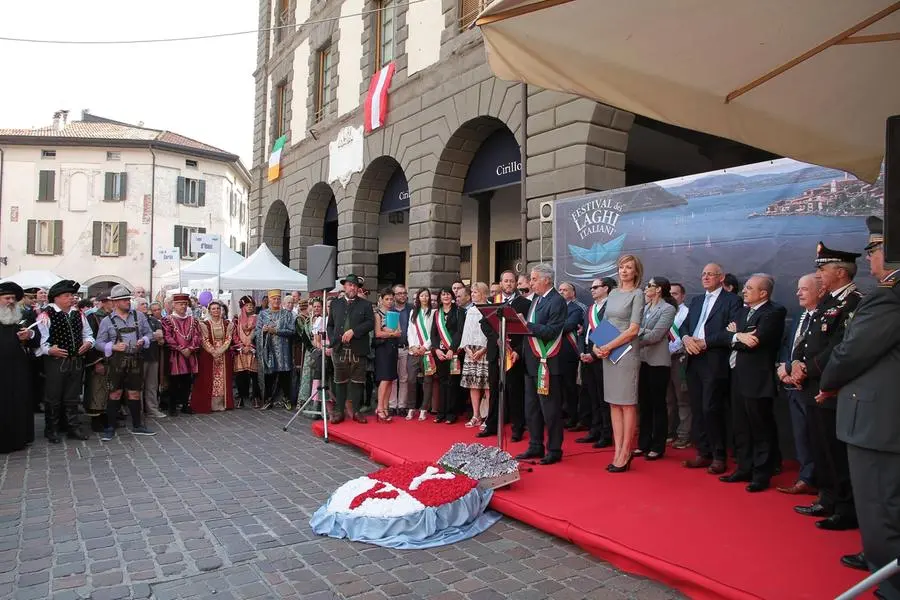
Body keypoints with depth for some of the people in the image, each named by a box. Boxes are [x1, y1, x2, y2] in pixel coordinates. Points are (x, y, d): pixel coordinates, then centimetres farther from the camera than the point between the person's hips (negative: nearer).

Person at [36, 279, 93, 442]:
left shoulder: (78, 315, 11)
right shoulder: (46, 315, -9)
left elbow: (88, 334, 16)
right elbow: (39, 338, -13)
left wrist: (88, 343, -4)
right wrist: (49, 350, -27)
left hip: (76, 361, 5)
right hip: (55, 362, -5)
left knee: (72, 397, 14)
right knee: (53, 398, 6)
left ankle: (74, 427, 23)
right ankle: (51, 430, 19)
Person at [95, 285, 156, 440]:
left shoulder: (139, 316, 7)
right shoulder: (107, 320, 1)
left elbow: (148, 333, 13)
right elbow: (99, 343, 1)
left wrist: (143, 341, -7)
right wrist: (113, 347, -16)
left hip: (135, 360, 2)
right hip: (116, 361, -2)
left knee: (134, 393, 10)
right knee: (115, 394, 1)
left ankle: (137, 426, 21)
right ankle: (110, 428, 13)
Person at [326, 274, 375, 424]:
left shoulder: (365, 305, 7)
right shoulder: (335, 304, 14)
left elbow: (370, 323, -4)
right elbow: (329, 325, 15)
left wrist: (353, 331, -14)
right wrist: (334, 340, 0)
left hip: (358, 350, -1)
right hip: (340, 349, 1)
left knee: (357, 381, 3)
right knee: (340, 381, 6)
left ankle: (356, 411, 10)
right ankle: (338, 411, 11)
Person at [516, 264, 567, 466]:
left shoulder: (556, 301, -11)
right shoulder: (536, 300, 15)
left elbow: (551, 332, -20)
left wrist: (526, 325, -24)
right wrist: (520, 350, 4)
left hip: (547, 363, -9)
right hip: (531, 362, 9)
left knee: (550, 409, 0)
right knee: (531, 408, 15)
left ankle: (554, 450, 11)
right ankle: (535, 447, 26)